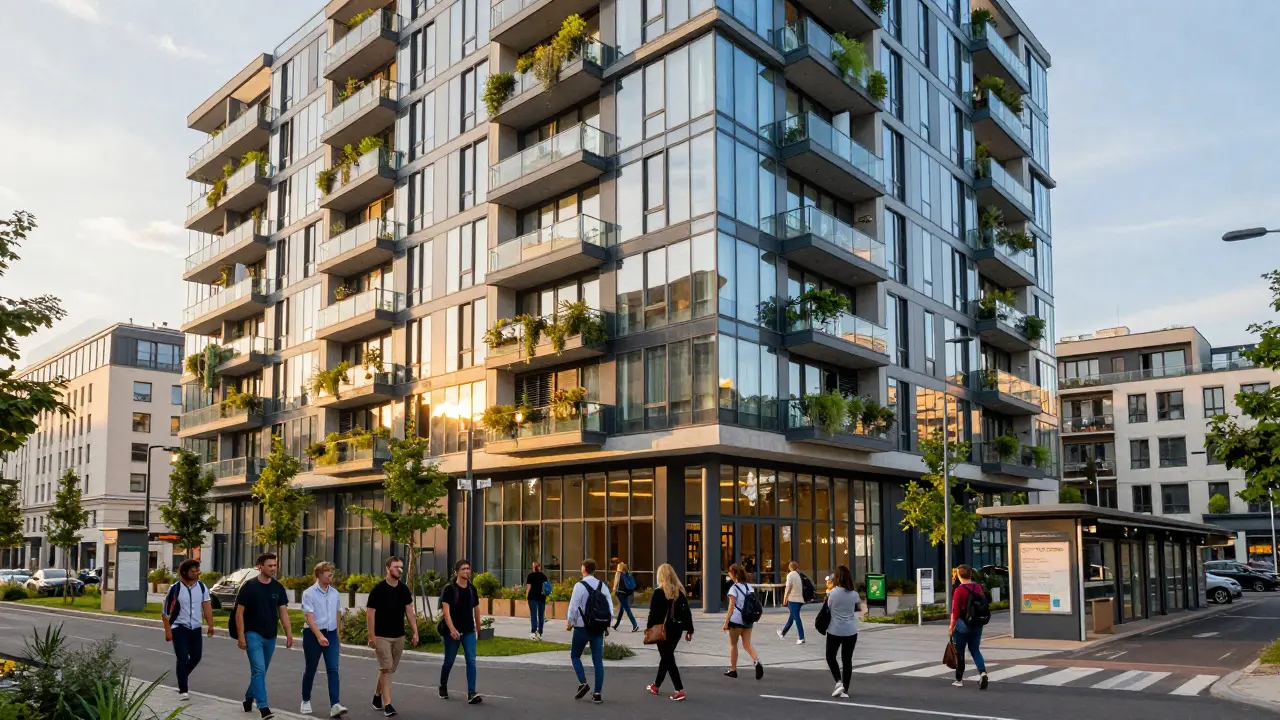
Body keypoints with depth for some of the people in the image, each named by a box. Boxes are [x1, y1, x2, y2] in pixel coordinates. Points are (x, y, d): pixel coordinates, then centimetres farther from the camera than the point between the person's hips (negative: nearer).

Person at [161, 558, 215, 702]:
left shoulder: (202, 587, 1)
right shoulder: (175, 588, -11)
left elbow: (207, 606, 0)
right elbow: (165, 611, -7)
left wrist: (210, 625, -6)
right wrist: (167, 630, -9)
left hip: (196, 628, 4)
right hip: (179, 629, -4)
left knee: (196, 657, 12)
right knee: (183, 659, -7)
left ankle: (182, 679, 39)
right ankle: (183, 690, 3)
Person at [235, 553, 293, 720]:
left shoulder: (278, 587, 3)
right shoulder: (249, 586, -9)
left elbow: (283, 611, 3)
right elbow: (239, 612, -7)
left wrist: (289, 633, -6)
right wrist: (241, 636, -11)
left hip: (270, 636, 5)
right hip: (253, 634, -5)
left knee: (260, 671, 16)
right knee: (259, 670, -13)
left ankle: (249, 698, 37)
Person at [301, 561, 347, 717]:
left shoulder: (335, 593, 6)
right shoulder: (309, 593, -9)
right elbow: (309, 617, -17)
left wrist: (337, 634, 20)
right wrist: (319, 636, -28)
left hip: (331, 634, 3)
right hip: (313, 634, -3)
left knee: (333, 669, -7)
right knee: (311, 669, 9)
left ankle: (334, 705, -13)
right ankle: (306, 701, 29)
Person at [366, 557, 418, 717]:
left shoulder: (404, 589, 4)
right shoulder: (379, 589, -12)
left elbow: (409, 612, 7)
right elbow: (370, 613, -10)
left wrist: (415, 632, 1)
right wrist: (371, 636, -13)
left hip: (399, 636, 5)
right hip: (382, 637, -5)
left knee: (391, 669, 13)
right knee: (386, 669, -9)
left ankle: (378, 695, 34)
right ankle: (387, 704, -6)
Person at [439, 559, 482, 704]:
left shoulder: (472, 589, 5)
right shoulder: (449, 589, -10)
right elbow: (446, 610, -18)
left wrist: (478, 628, 21)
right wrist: (452, 629, -30)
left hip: (469, 631, 3)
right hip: (453, 632, -3)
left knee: (471, 661, -8)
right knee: (449, 661, 11)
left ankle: (471, 693, -11)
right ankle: (443, 687, 35)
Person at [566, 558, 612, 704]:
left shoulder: (579, 585, -11)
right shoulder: (602, 585, 4)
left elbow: (573, 606, -11)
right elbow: (610, 605, 4)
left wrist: (569, 622, 3)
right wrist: (607, 622, 14)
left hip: (582, 627, -4)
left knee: (575, 655, 15)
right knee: (598, 660, 6)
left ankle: (583, 683, -2)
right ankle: (597, 693, 4)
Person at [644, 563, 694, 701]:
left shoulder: (659, 592, -12)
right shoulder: (680, 591, 5)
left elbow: (653, 613, -13)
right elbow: (686, 611, 5)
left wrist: (649, 629, -5)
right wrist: (689, 629, 9)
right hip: (676, 629, 6)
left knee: (668, 659, -1)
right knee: (666, 657, 18)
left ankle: (680, 690, -10)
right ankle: (656, 686, 32)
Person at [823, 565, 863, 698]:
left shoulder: (832, 593, -13)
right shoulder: (854, 594, -2)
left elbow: (828, 607, -1)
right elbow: (858, 606, 15)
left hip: (835, 631, -3)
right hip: (851, 631, 3)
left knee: (830, 657, 17)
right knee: (847, 660, 9)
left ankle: (838, 682, 1)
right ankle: (845, 690, 11)